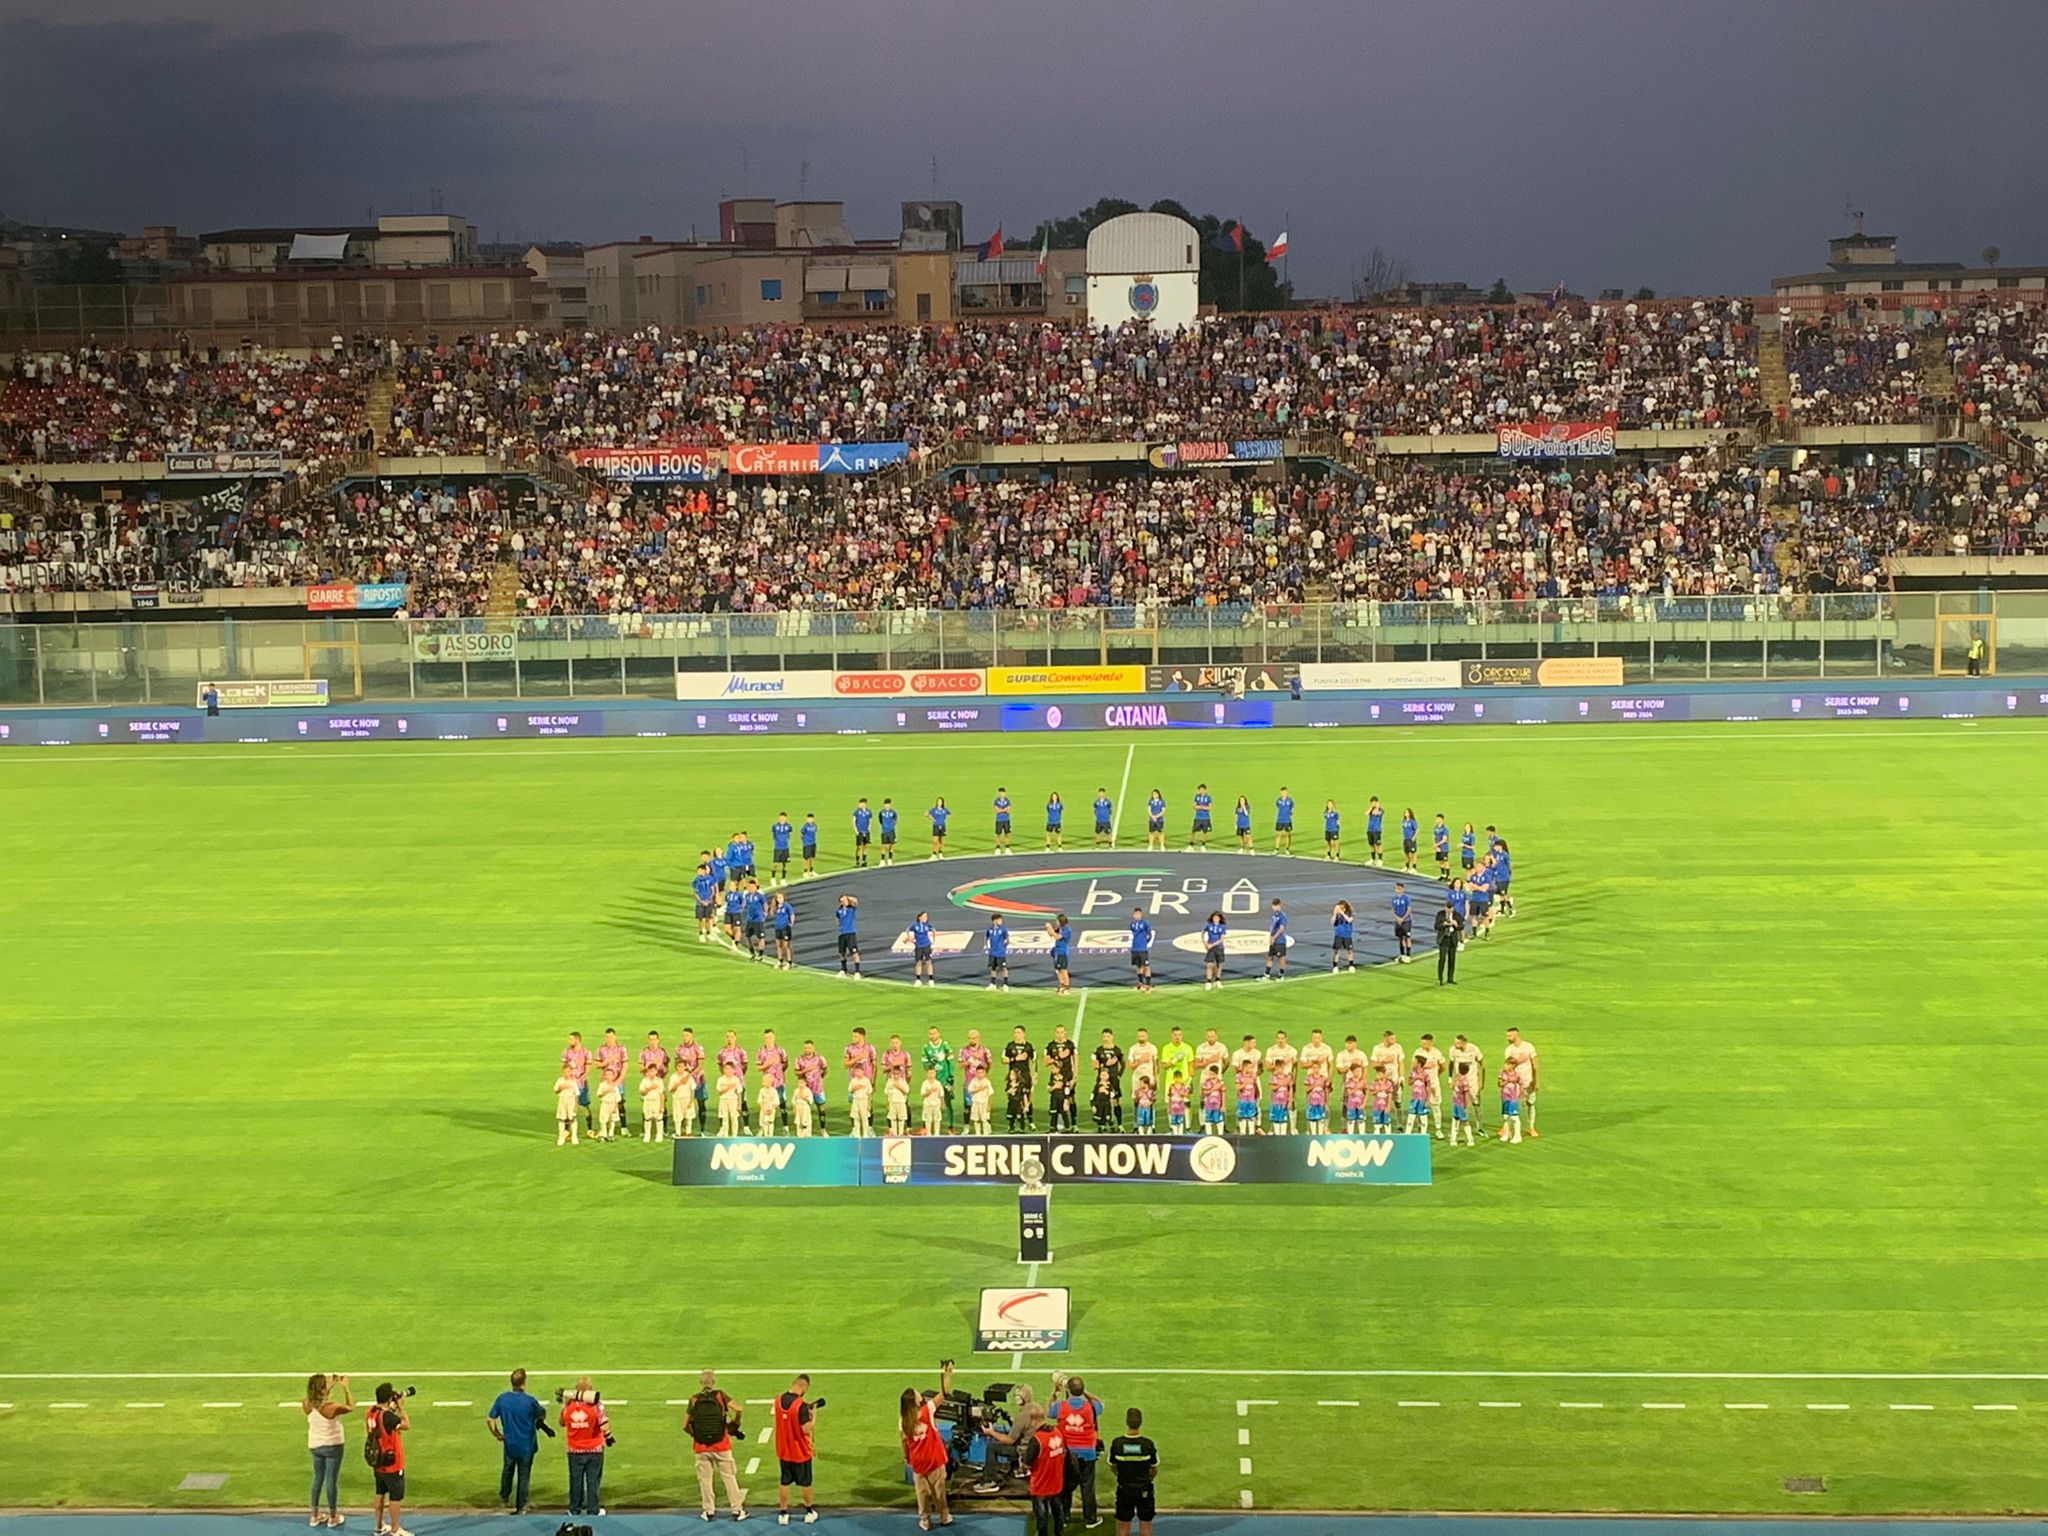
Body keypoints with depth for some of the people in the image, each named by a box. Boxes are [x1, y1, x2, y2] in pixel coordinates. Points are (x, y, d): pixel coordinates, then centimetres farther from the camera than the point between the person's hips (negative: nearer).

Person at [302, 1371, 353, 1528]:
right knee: (332, 1481, 9)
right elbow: (351, 1408, -14)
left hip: (314, 1446, 5)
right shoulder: (330, 1408, -29)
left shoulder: (307, 1405, -13)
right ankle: (333, 1517, 20)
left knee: (318, 1479, 20)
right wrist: (345, 1388, -7)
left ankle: (315, 1515, 28)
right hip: (332, 1446, -5)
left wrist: (331, 1387, 9)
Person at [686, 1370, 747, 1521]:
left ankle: (708, 1510, 16)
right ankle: (737, 1510, 9)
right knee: (729, 1477, 7)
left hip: (701, 1446, 1)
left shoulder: (694, 1400, -1)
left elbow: (685, 1426, -2)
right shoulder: (719, 1396, -3)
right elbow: (738, 1409, -15)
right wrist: (734, 1425, 2)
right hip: (721, 1445, -1)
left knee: (704, 1479, 12)